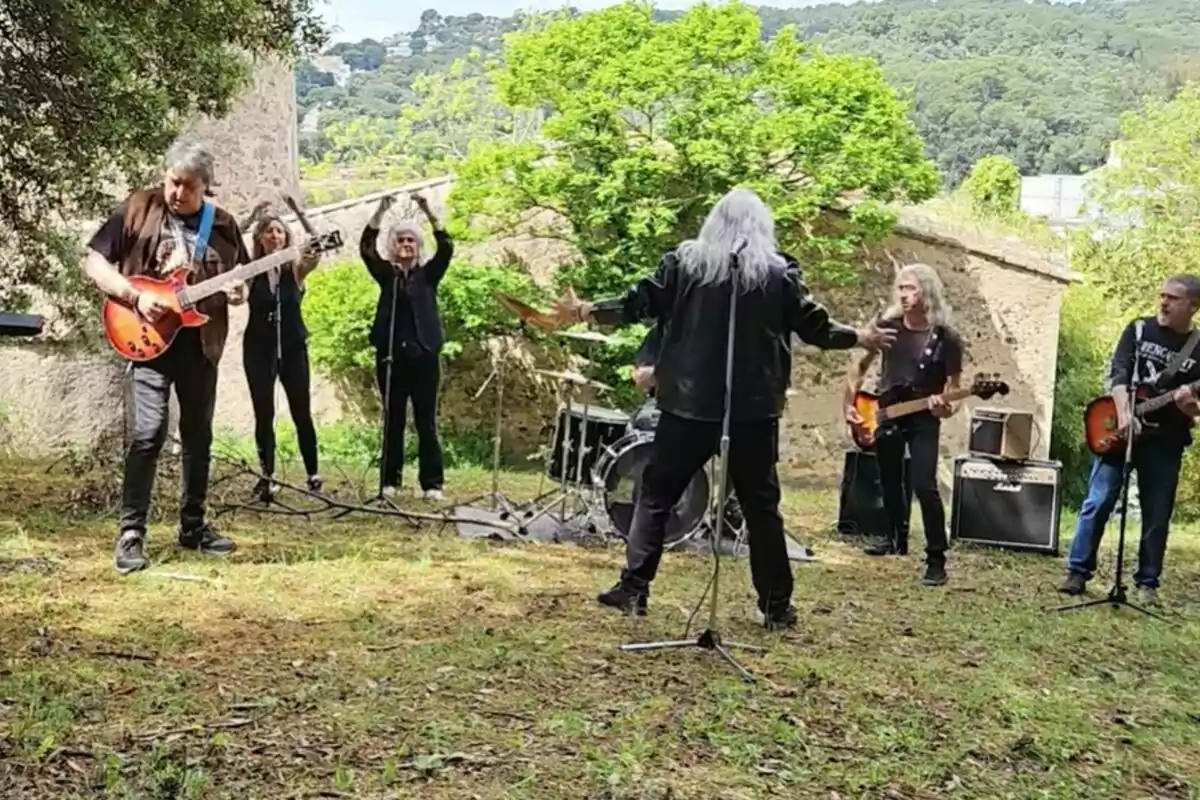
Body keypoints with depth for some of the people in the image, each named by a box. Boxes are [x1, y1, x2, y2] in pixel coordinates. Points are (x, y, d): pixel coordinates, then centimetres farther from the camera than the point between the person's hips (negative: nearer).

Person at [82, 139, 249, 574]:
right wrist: (136, 297, -17)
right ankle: (131, 531, -5)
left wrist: (238, 292, -7)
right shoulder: (138, 209, -2)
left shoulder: (223, 224, 8)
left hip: (201, 344, 4)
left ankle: (193, 525, 23)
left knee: (198, 436, 11)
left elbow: (240, 278, 17)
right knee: (149, 432, -14)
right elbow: (94, 261, -3)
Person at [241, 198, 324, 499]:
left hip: (293, 347, 0)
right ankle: (267, 477, 9)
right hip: (258, 348, 0)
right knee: (264, 414, 2)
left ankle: (312, 474, 14)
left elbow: (314, 256, -22)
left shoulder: (296, 268, -3)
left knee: (301, 413, 4)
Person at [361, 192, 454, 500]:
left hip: (423, 355, -1)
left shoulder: (428, 274, 7)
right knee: (393, 421, 7)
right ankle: (390, 480, 14)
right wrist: (381, 210, -16)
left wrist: (428, 212, -17)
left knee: (426, 422, 1)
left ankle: (432, 483, 5)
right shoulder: (386, 274, 9)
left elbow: (447, 248, -8)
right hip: (390, 356, 1)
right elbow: (366, 247, -5)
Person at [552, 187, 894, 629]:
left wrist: (586, 310, 16)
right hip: (754, 407, 1)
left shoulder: (685, 260, 2)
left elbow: (639, 303, 2)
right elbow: (816, 327, 5)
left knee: (656, 493, 11)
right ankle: (776, 604, 14)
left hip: (689, 403, 0)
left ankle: (633, 588, 10)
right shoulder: (778, 272, 2)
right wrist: (859, 337, 23)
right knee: (761, 505, 10)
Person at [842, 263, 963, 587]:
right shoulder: (887, 326, -2)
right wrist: (849, 402, 2)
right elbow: (861, 367, 10)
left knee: (924, 486, -17)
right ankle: (897, 538, 38)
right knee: (890, 483, 17)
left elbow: (953, 388, -7)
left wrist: (946, 408, -28)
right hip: (885, 415, 4)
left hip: (923, 419, -4)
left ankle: (936, 559, -10)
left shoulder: (946, 339, -11)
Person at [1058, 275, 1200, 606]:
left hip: (1165, 441, 0)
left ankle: (1147, 583, 16)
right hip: (1119, 428, 0)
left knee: (1157, 516, 4)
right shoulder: (1139, 329, 4)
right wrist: (1123, 414, -22)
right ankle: (1078, 572, 6)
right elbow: (1117, 372, -8)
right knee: (1098, 503, -3)